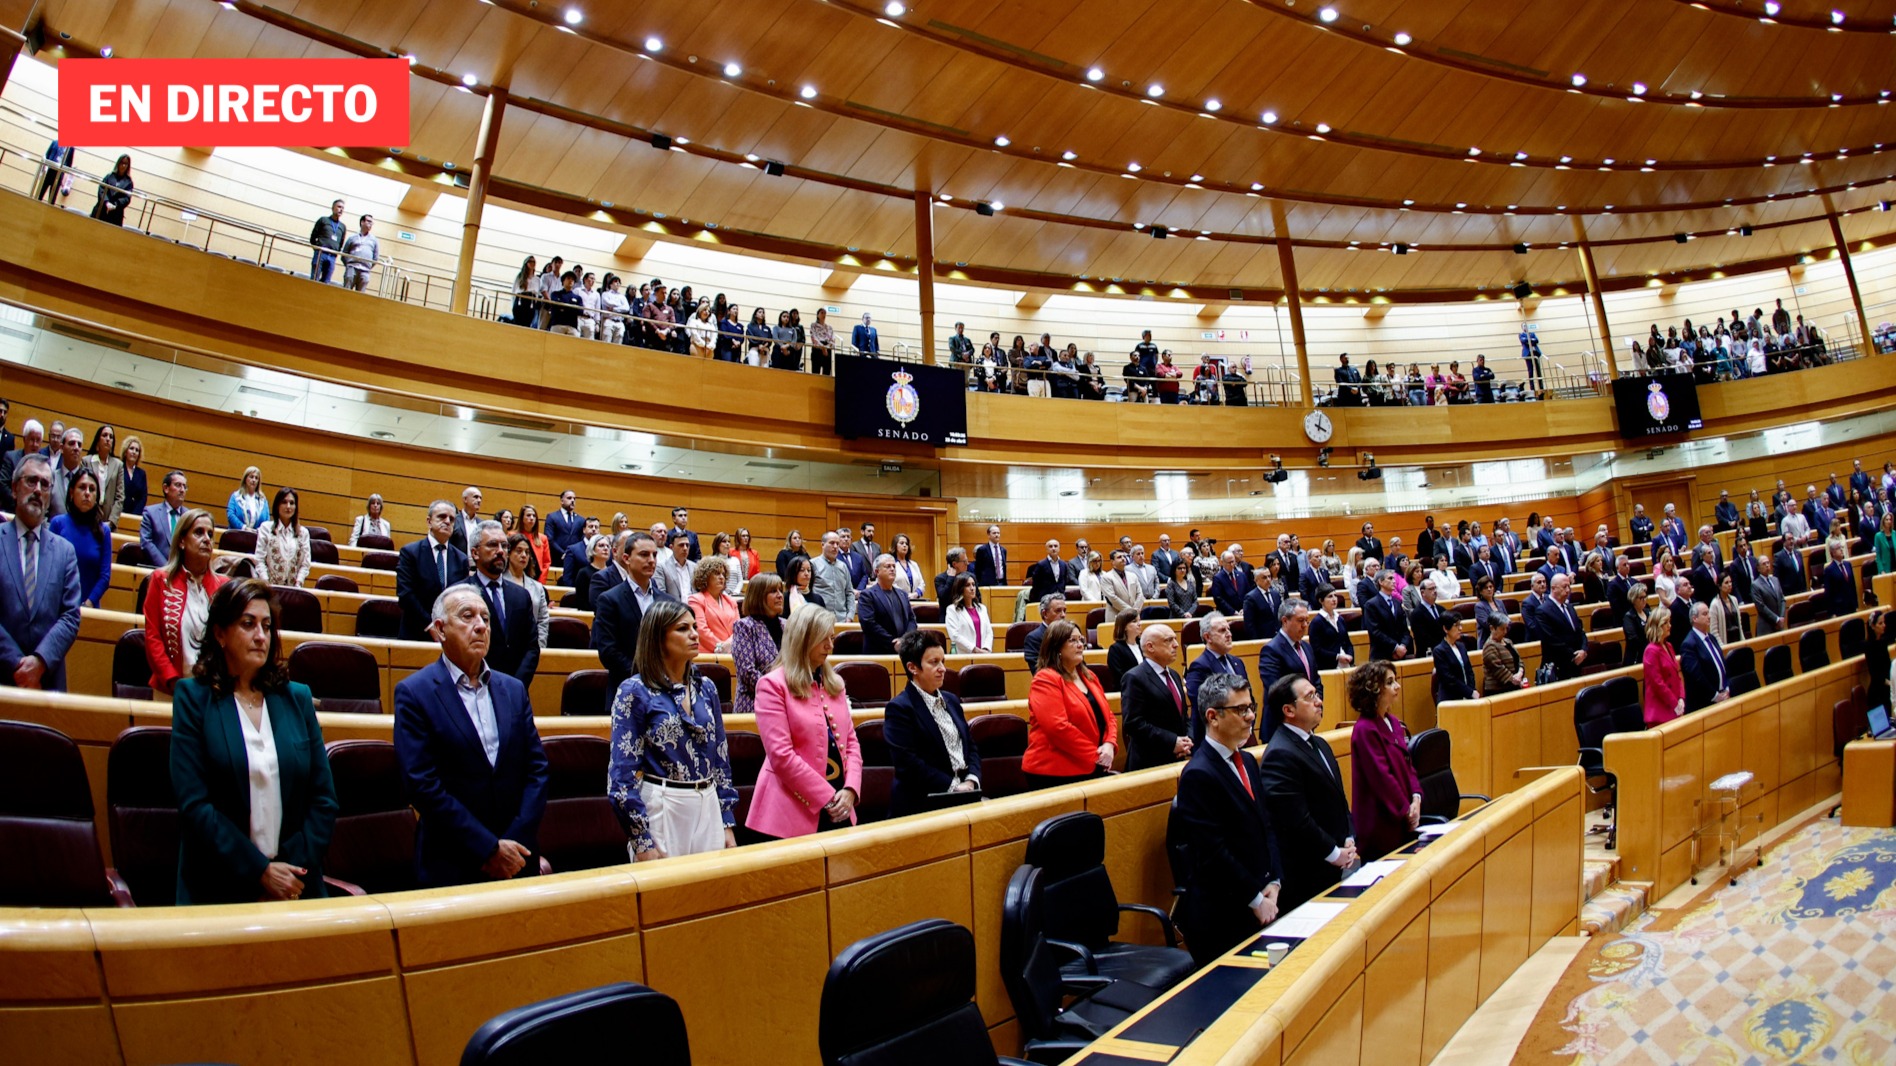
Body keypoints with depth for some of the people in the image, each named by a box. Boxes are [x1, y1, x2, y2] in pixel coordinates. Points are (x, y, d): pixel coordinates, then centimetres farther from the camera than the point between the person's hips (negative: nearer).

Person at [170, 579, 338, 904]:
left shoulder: (297, 698, 7)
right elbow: (193, 803, -10)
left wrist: (295, 868, -9)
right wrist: (260, 872, -15)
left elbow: (325, 799, 4)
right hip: (217, 890, -3)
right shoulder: (193, 697, -2)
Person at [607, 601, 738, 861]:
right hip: (660, 810, -5)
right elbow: (622, 771, -9)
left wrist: (728, 823, 8)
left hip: (709, 808, 5)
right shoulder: (635, 691, -7)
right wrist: (641, 841, -13)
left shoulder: (705, 688, 8)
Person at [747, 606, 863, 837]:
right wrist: (827, 798, -13)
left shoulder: (834, 683, 13)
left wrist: (850, 790, -5)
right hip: (794, 812, -6)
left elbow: (851, 741, 11)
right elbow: (781, 755, -14)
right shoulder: (773, 685, -7)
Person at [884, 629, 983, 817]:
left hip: (962, 799, 7)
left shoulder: (951, 700, 17)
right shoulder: (899, 709, -7)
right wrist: (952, 787, -14)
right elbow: (908, 764, -15)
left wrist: (971, 781, -1)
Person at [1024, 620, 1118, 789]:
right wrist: (1094, 755, -17)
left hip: (1090, 769, 7)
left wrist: (1110, 745, -5)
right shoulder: (1046, 680, -11)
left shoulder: (1089, 677, 15)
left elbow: (1108, 716, 16)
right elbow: (1058, 727, -20)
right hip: (1054, 772, -7)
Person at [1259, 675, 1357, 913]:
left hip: (1334, 868, 9)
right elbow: (1296, 819, -23)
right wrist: (1334, 853, -13)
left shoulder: (1320, 744, 13)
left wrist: (1349, 840, 5)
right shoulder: (1280, 755, -19)